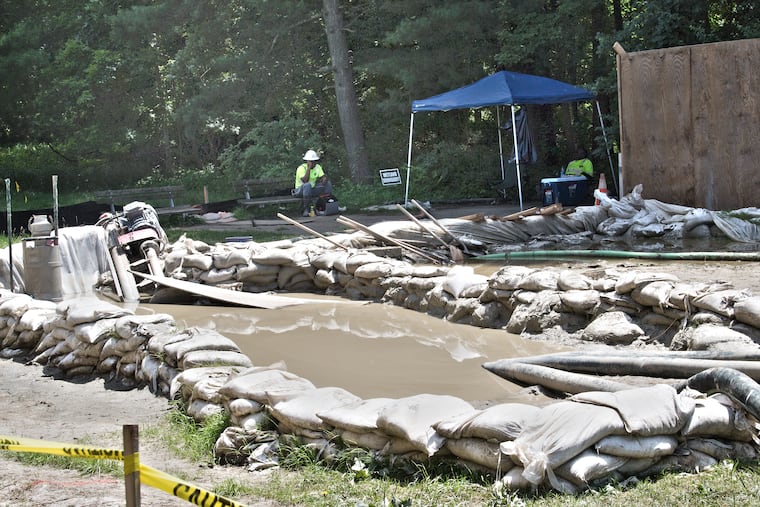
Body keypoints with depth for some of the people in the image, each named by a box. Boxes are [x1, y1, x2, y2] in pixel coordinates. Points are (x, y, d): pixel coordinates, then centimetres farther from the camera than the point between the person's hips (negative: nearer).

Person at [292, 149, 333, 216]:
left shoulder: (318, 167, 0)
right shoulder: (301, 168, -19)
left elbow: (324, 177, -6)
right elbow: (305, 181, -32)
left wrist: (324, 180, -31)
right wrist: (309, 168, -31)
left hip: (312, 189, 6)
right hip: (301, 190, -6)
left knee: (328, 184, -11)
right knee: (307, 185, -39)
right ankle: (306, 209, -34)